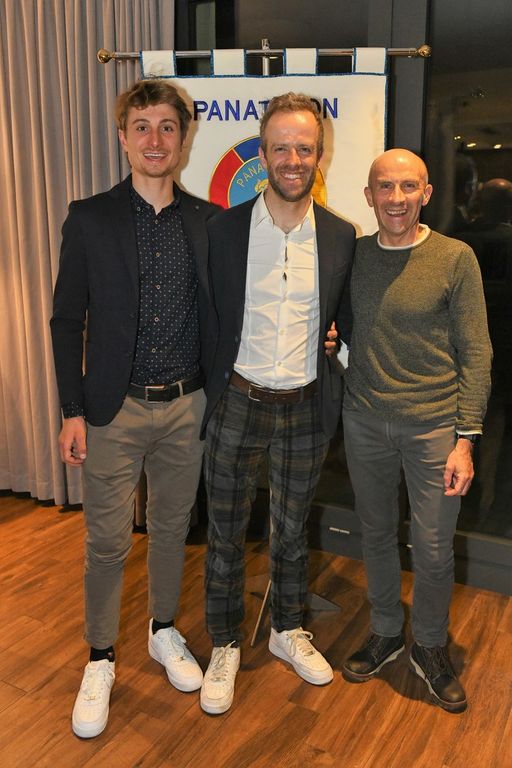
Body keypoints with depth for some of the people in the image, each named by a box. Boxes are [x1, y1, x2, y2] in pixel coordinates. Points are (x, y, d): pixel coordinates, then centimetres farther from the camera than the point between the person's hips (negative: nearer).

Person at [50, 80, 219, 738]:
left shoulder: (208, 221, 3)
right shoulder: (89, 219, -3)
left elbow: (218, 313, 9)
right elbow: (67, 321, -2)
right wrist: (72, 411, -6)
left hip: (186, 406, 2)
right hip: (115, 411, -2)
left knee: (172, 528, 17)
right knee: (107, 542, 7)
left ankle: (163, 631, 40)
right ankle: (100, 661, 29)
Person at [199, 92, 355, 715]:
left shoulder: (341, 237, -1)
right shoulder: (222, 229, -6)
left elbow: (347, 321, 10)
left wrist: (346, 394, 3)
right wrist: (207, 389, -2)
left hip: (305, 407, 2)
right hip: (237, 405, -1)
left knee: (291, 528, 18)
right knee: (225, 533, 10)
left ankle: (287, 631, 41)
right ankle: (225, 645, 32)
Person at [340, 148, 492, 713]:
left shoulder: (455, 258, -6)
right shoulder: (352, 254, 4)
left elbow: (476, 354, -7)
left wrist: (465, 439, -11)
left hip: (433, 423, -3)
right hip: (364, 420, 3)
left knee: (433, 548, 6)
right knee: (376, 534, 16)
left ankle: (430, 648, 32)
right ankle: (385, 634, 39)